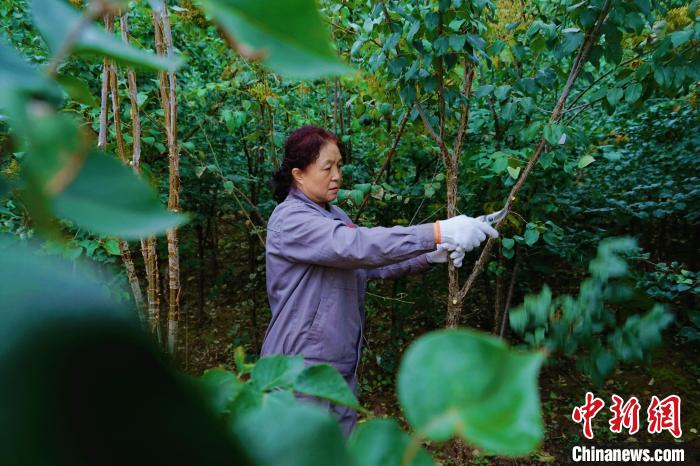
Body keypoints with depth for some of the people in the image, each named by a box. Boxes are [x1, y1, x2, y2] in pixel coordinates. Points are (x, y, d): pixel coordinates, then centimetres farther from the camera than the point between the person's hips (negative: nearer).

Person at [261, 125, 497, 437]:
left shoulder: (334, 215, 8)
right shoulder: (290, 219, -19)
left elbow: (369, 263, 9)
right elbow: (357, 246, -33)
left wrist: (428, 257, -6)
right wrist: (438, 232, -37)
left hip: (340, 361, 8)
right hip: (304, 363, -8)